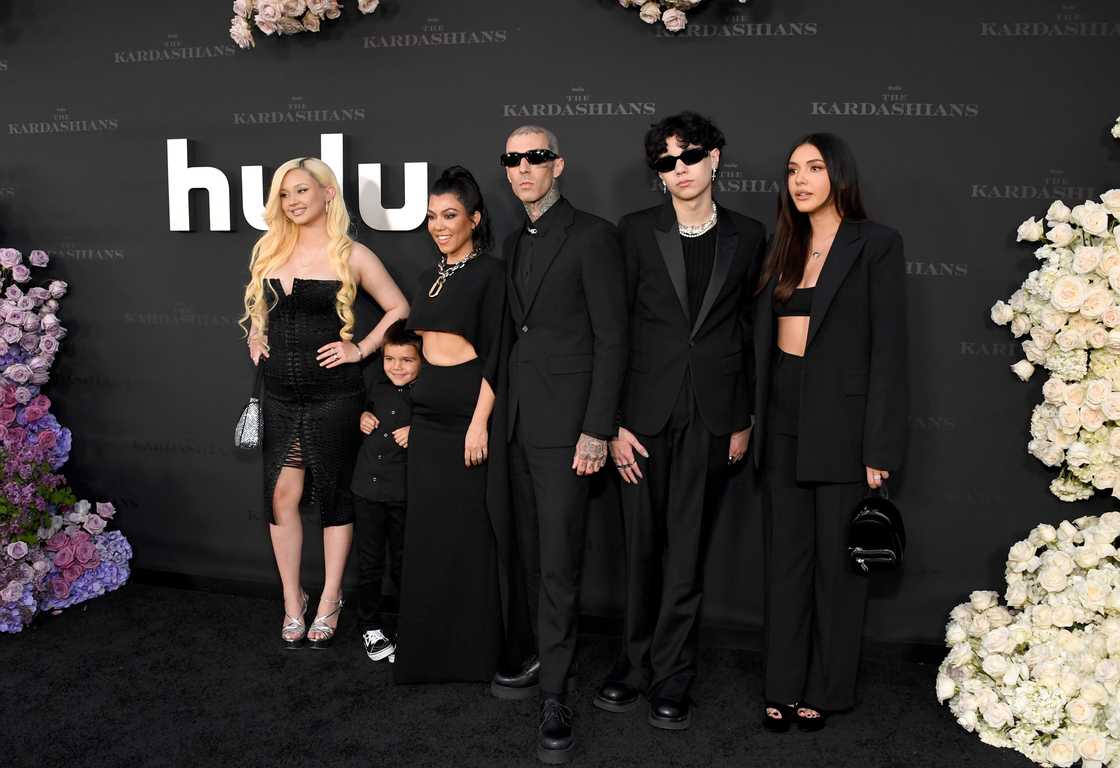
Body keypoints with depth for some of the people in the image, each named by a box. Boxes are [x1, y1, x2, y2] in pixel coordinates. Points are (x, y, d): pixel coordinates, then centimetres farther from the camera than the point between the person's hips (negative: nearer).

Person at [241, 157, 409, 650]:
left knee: (334, 496, 6)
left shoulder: (350, 256, -4)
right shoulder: (269, 251, 10)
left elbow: (399, 308, -1)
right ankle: (292, 603, 15)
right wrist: (255, 340, 10)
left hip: (332, 395, -4)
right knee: (282, 495, 1)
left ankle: (329, 603, 19)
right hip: (279, 396, 4)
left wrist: (361, 350, -6)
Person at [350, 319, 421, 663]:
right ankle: (371, 625, 28)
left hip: (404, 493, -4)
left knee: (403, 564, 8)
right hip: (367, 488, 5)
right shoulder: (378, 386, 5)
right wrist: (362, 418, 5)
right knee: (369, 561, 13)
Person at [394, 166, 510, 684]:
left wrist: (479, 422, -19)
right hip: (427, 410, 7)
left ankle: (473, 650, 13)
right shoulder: (429, 278, 15)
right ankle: (428, 647, 22)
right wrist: (411, 414, 18)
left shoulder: (490, 273, -7)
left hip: (468, 409, -7)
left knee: (467, 530, -1)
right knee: (426, 530, 10)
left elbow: (495, 354, -12)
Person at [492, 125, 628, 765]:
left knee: (559, 562, -5)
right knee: (534, 553, 14)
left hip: (567, 421, -7)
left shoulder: (593, 235, -7)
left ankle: (556, 699, 3)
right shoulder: (514, 244, 16)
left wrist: (596, 431, -17)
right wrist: (500, 414, 13)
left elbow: (612, 337, -11)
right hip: (520, 420, 7)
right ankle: (547, 659, 28)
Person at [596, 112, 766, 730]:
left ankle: (670, 678, 18)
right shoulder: (637, 232, 1)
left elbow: (751, 331, 9)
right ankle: (636, 663, 26)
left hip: (711, 417, 1)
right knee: (641, 545, 8)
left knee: (686, 551, 6)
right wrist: (613, 422, -7)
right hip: (646, 412, 0)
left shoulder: (747, 236, 6)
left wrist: (743, 420, 6)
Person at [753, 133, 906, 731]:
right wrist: (754, 421, 4)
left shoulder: (876, 245, -5)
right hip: (782, 421, 5)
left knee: (837, 559, 6)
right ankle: (785, 685, 21)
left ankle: (827, 688, 21)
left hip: (841, 422, -5)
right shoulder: (783, 248, 12)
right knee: (786, 557, 10)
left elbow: (888, 349, -9)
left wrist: (879, 449, -14)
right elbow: (763, 337, 12)